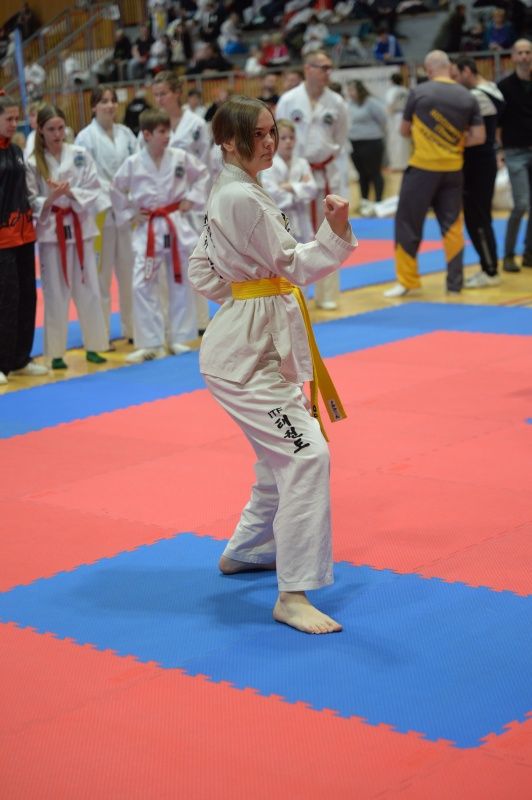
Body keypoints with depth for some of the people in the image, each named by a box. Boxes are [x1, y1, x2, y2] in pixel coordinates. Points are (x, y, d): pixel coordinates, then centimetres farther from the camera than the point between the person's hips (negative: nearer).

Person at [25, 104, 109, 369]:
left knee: (88, 288, 6)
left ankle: (93, 345, 19)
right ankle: (56, 353, 12)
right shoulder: (32, 163, -3)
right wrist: (51, 199, -21)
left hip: (80, 228, 2)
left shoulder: (81, 155, 1)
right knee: (55, 292, 3)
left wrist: (71, 193, -17)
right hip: (51, 231, -1)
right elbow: (31, 203, -4)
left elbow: (94, 190, -1)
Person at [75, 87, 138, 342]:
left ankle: (132, 328, 24)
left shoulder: (125, 133, 9)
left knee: (129, 271, 11)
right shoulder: (86, 137, -4)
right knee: (101, 273, -2)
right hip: (101, 213, -5)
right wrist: (106, 205, -17)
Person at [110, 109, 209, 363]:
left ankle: (179, 338, 21)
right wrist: (129, 215, 3)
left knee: (180, 283, 8)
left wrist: (192, 198, 1)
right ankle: (151, 344, 3)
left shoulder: (180, 157, -4)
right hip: (148, 230, -1)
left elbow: (202, 175, 11)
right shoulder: (133, 164, -7)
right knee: (142, 285, -6)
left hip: (177, 225, 1)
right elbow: (116, 190, 7)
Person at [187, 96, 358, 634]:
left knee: (284, 453, 21)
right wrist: (336, 231, -30)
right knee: (306, 455, -17)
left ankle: (246, 552, 38)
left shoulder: (226, 193, 14)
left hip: (260, 342, 11)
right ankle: (293, 595, -14)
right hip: (245, 352, -11)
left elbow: (202, 272, 18)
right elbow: (294, 265, -18)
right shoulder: (243, 198, -17)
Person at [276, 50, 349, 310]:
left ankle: (326, 294, 16)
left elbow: (340, 138, 10)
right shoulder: (288, 100, -7)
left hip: (326, 174, 2)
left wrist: (327, 158, 2)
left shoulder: (336, 102, -1)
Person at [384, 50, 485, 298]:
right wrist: (454, 142, 12)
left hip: (422, 168, -3)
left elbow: (404, 131, 3)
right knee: (452, 224, 12)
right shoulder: (468, 97, 1)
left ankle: (406, 280, 8)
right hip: (453, 170, 3)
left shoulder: (418, 92, -7)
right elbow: (479, 137, 0)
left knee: (408, 223, 6)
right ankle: (455, 281, 14)